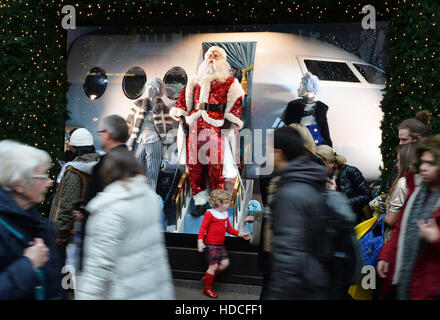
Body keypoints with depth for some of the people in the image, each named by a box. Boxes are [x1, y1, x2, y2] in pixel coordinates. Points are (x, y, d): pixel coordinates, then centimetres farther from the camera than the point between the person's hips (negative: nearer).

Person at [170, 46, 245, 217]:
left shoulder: (229, 82, 11)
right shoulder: (196, 80, 24)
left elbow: (236, 101, 2)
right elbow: (185, 95, 21)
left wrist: (232, 122, -9)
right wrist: (178, 114, 8)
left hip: (216, 126, -4)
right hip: (195, 125, 4)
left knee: (215, 165, -9)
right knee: (194, 163, 0)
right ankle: (200, 203, 7)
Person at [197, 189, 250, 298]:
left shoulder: (225, 215, 9)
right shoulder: (210, 214, -13)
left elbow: (229, 229, 17)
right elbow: (203, 228, -15)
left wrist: (241, 234, 9)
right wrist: (200, 241, -24)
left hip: (220, 244, 8)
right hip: (211, 244, -8)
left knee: (225, 263, 5)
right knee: (213, 266, -5)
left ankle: (207, 277, 22)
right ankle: (208, 288, 11)